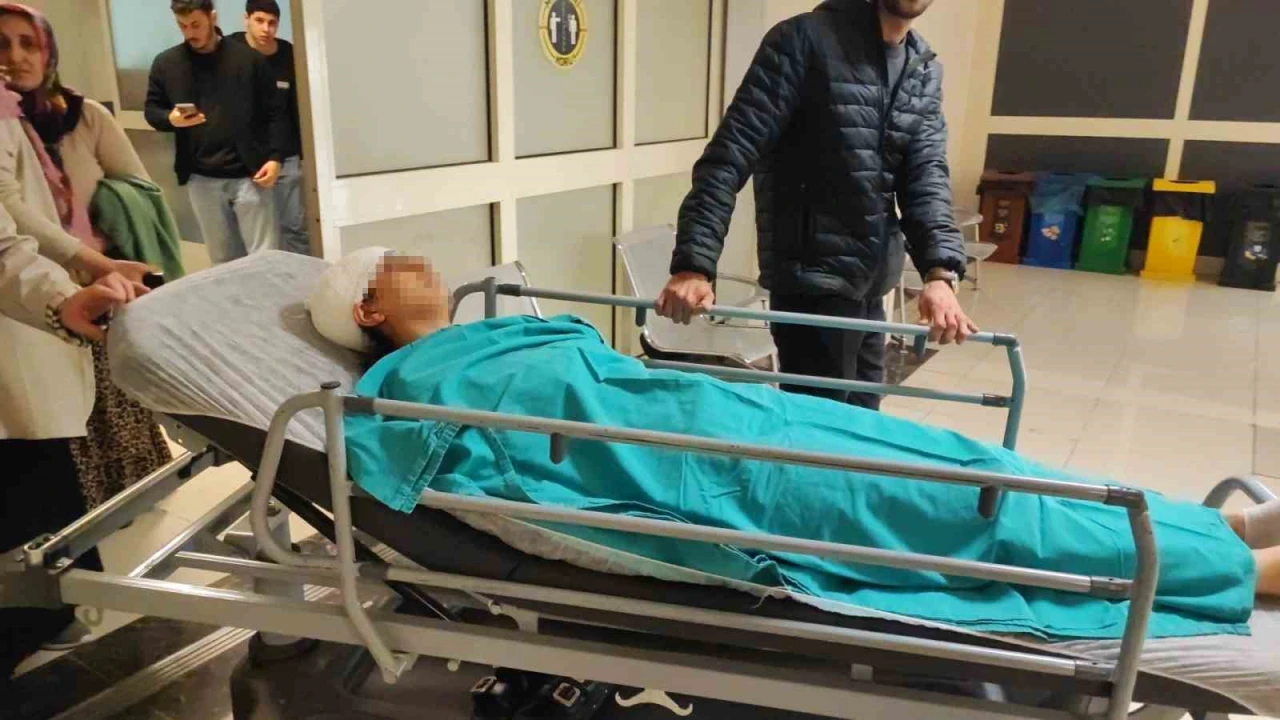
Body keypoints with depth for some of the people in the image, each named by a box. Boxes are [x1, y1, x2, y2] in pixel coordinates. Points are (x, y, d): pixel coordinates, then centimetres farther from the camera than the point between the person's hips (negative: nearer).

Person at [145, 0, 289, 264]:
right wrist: (171, 119, -11)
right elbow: (151, 110, 13)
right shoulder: (166, 63, 6)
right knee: (224, 261, 11)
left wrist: (275, 157, -9)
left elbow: (274, 112, 2)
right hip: (201, 180, 3)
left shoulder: (248, 58, 1)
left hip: (249, 175, -2)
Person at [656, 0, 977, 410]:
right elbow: (731, 154, -16)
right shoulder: (805, 39, -10)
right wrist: (694, 264, -27)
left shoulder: (926, 73, 10)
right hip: (814, 282, -6)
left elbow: (926, 173, 0)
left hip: (872, 285, 7)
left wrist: (941, 272, -19)